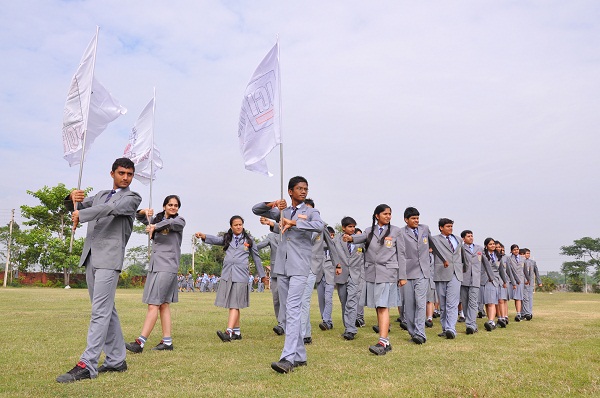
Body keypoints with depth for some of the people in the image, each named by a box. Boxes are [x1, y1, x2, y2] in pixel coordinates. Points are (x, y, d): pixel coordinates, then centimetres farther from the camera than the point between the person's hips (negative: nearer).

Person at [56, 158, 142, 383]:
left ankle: (87, 365, -10)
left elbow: (112, 208, -16)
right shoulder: (100, 195, 23)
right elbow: (74, 207, 20)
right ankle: (117, 360, 18)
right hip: (91, 258, 7)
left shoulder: (132, 198, 3)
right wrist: (73, 198, -3)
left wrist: (81, 215, -9)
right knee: (107, 311, 10)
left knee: (100, 311, -11)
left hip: (109, 259, -7)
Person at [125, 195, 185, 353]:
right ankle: (167, 342, 13)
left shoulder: (180, 220, 0)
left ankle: (140, 342, -14)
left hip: (167, 267, -7)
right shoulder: (157, 218, 19)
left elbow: (172, 222, -23)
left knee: (153, 304, -12)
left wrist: (155, 226, -33)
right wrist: (145, 211, 6)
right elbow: (138, 217, 27)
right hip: (155, 265, 7)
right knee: (163, 304, 8)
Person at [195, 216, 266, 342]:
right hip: (227, 274, 3)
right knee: (231, 304, 7)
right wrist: (204, 236, -27)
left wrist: (262, 274, 18)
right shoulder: (227, 239, 13)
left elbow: (256, 257, 15)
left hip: (240, 275, -3)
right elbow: (216, 240, -7)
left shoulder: (248, 240, 9)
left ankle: (229, 332, -19)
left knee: (234, 304, -11)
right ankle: (237, 332, 17)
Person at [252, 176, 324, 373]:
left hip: (299, 267, -5)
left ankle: (288, 358, -18)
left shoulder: (310, 212, 3)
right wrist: (272, 204, -3)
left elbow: (320, 225, -19)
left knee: (293, 309, -15)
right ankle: (300, 356, 17)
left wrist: (293, 223, -23)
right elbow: (256, 210, 16)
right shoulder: (282, 211, 15)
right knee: (289, 310, 8)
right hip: (282, 267, 5)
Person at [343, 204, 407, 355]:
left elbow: (401, 254, 5)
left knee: (383, 307, -13)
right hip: (371, 273, 4)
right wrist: (351, 238, -35)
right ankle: (386, 342, 17)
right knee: (378, 308, 8)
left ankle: (382, 343, -15)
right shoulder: (370, 230, 11)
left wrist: (402, 276, 1)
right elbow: (362, 237, -12)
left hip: (387, 273, -4)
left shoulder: (395, 231, 5)